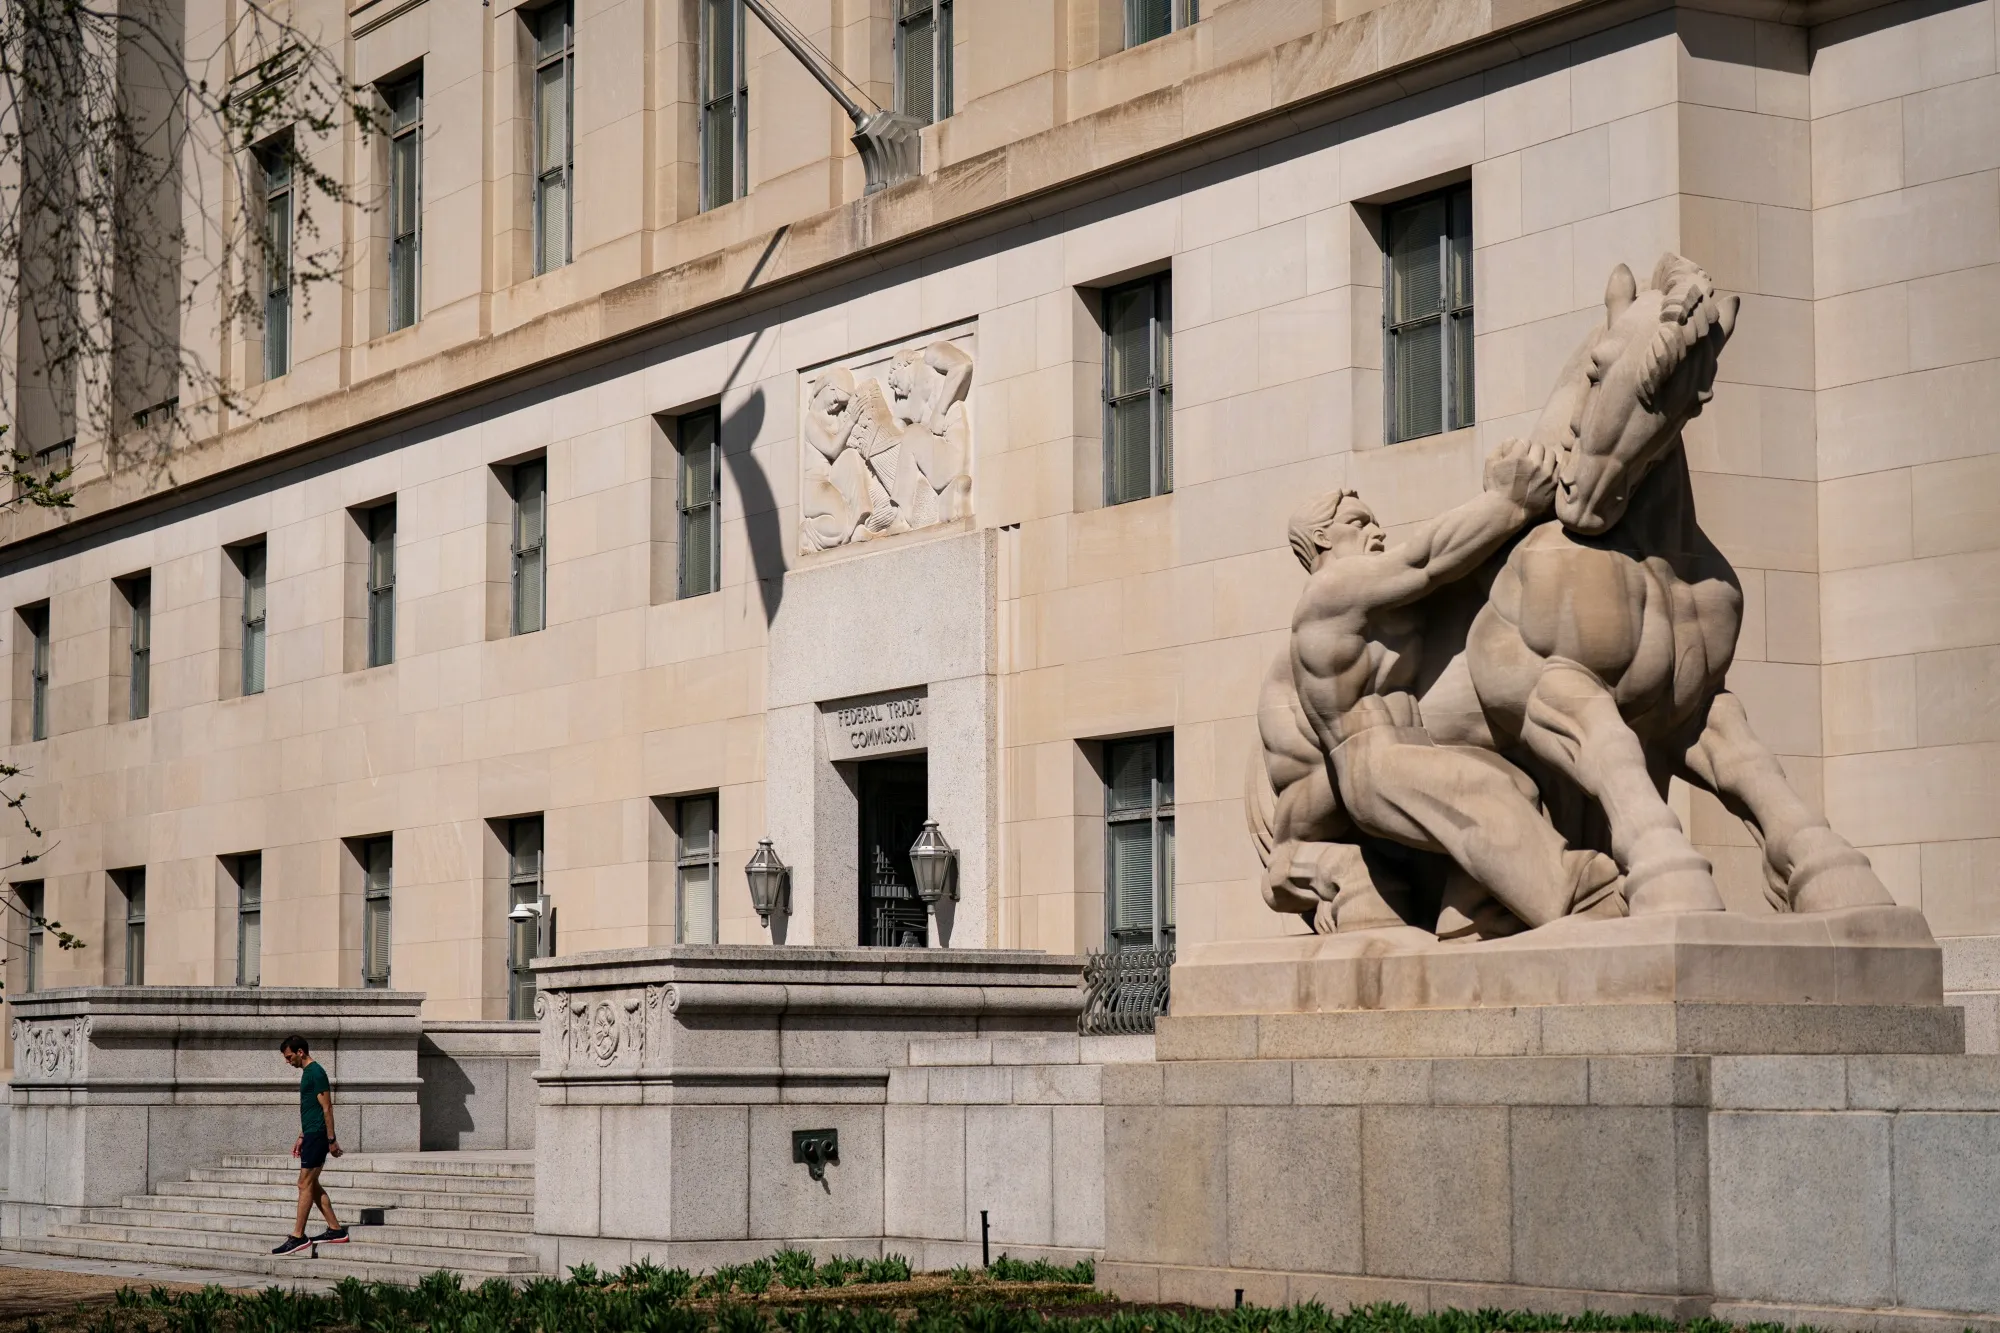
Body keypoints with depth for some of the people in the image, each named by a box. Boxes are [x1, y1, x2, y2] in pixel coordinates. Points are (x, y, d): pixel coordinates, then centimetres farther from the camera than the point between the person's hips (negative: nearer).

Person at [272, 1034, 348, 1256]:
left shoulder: (316, 1073, -14)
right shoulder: (307, 1072, 17)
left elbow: (326, 1108, -17)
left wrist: (332, 1140, -19)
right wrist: (301, 1138, 25)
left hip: (317, 1135, -10)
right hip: (311, 1135, 10)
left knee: (305, 1184, -9)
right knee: (311, 1185, 11)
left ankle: (297, 1237, -8)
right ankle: (335, 1230, 15)